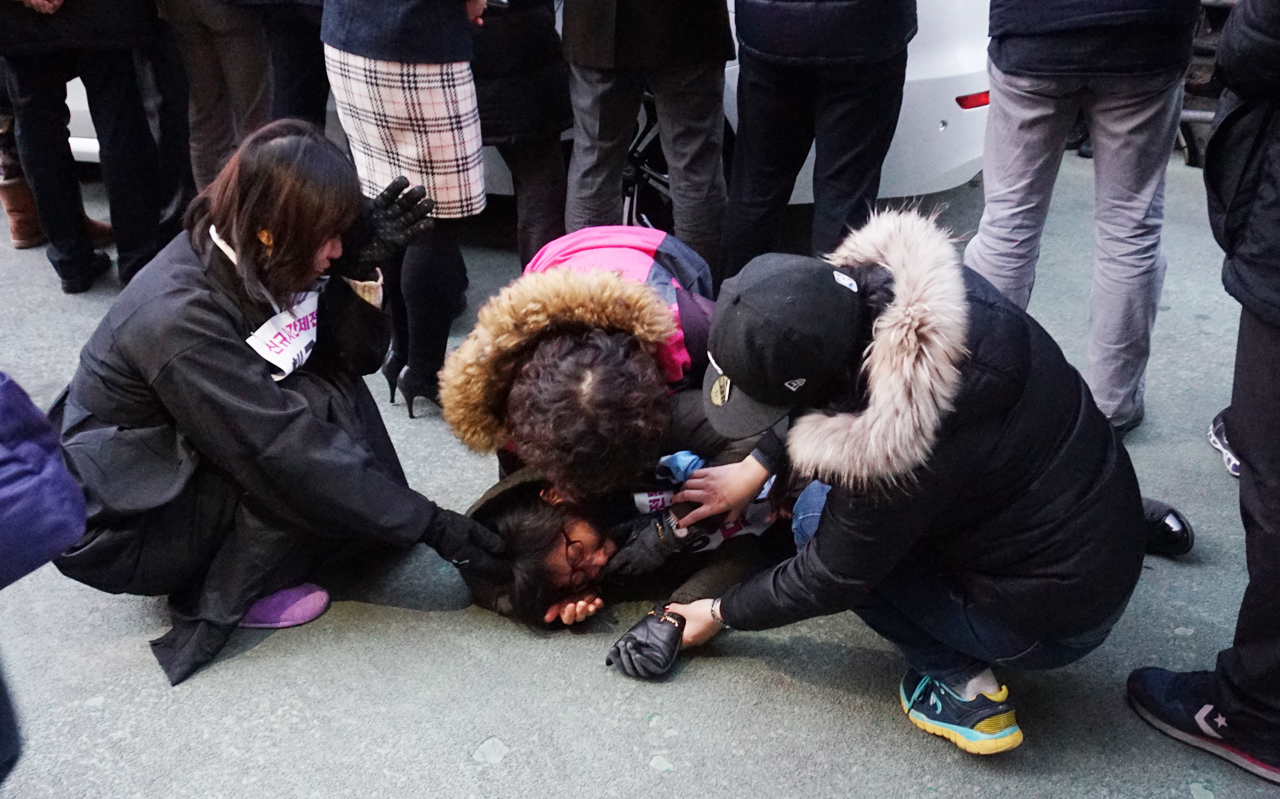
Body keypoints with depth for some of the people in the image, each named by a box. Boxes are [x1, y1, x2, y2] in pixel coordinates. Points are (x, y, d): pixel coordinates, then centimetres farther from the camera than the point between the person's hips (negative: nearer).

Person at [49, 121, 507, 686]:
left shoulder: (246, 259, -8)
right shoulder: (180, 316, -32)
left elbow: (353, 358, -3)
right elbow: (287, 453, -32)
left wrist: (361, 270, -22)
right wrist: (429, 525, -28)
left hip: (180, 460, 8)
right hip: (115, 530, -8)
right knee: (319, 409, -22)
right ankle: (221, 601, -9)